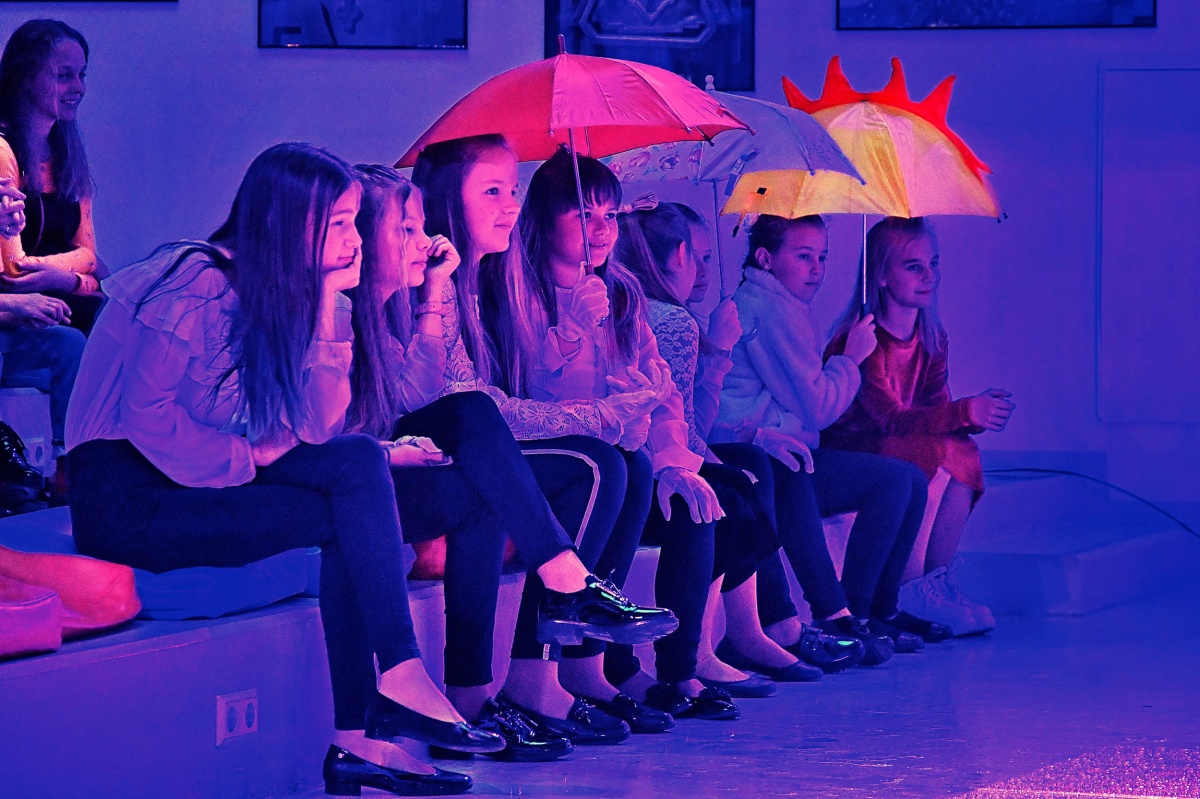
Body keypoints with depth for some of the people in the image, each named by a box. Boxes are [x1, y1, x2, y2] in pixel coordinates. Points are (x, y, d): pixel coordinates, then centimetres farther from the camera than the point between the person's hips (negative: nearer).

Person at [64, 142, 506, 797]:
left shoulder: (279, 292, 11)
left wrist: (325, 299, -2)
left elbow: (318, 426, 1)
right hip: (127, 501, -8)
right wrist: (248, 461, -15)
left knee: (359, 459, -13)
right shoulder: (196, 285, -14)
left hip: (206, 480, 8)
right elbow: (146, 415, -19)